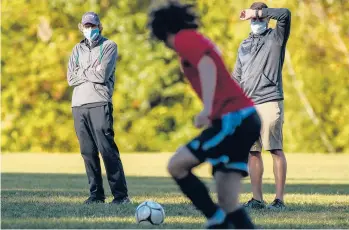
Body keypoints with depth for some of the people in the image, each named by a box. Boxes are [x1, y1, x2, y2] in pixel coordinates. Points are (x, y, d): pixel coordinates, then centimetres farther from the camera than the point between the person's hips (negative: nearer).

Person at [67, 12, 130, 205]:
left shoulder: (109, 46, 5)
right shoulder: (78, 49, 20)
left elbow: (103, 74, -9)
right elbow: (71, 78, 7)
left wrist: (82, 72, 2)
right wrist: (92, 73, -2)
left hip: (99, 104, -5)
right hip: (78, 105, 5)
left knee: (107, 149, -12)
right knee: (88, 152, 3)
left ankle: (121, 194, -13)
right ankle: (96, 194, 7)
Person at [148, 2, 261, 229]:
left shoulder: (184, 39, -1)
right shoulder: (201, 41, 26)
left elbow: (207, 66, -19)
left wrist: (207, 109, -30)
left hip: (233, 119, -9)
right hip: (246, 119, 9)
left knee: (176, 165, -4)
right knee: (227, 202, 5)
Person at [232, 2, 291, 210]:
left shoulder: (276, 38, 4)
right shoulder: (244, 46, 20)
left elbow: (285, 14, -15)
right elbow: (237, 78, 22)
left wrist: (257, 13, -10)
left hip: (270, 102, -6)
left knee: (276, 150, -8)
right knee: (252, 152, 4)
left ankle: (280, 199, -9)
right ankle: (257, 199, 8)